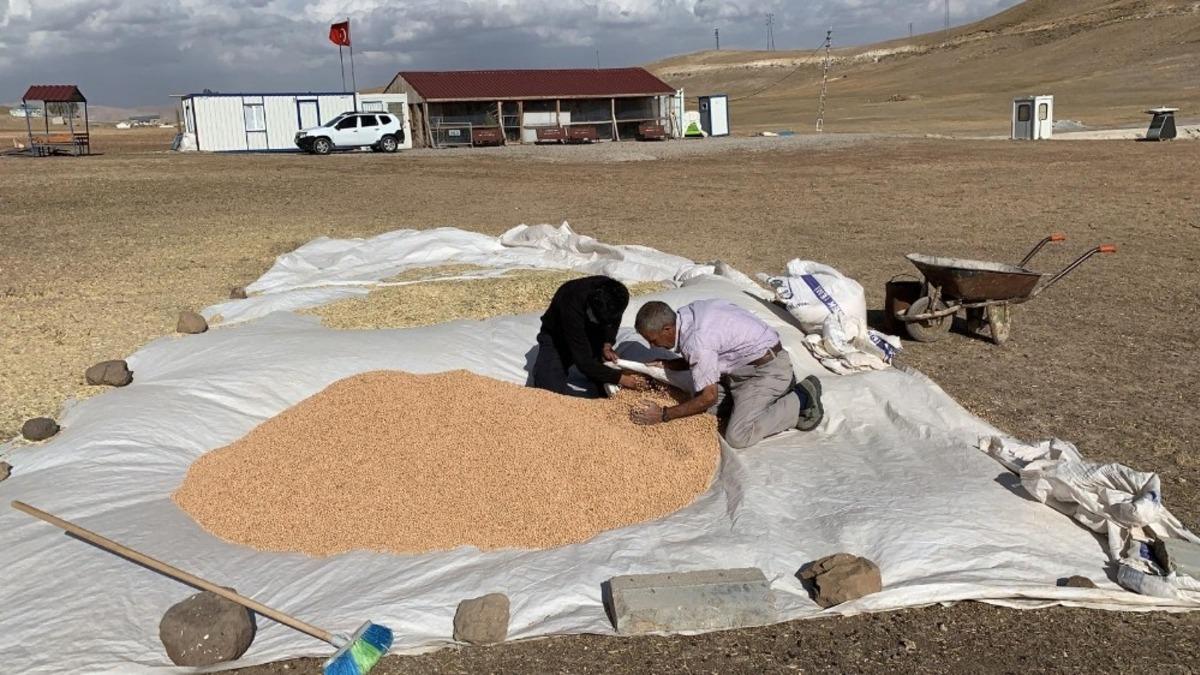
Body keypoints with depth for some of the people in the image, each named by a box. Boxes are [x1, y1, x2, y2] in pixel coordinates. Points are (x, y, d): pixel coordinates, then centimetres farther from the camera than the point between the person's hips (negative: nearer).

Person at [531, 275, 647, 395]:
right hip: (556, 337, -4)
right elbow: (584, 362, -38)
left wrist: (607, 344, -14)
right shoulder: (572, 307, -41)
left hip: (590, 335, 4)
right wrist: (620, 378, -39)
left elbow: (614, 321, 2)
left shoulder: (614, 292, -26)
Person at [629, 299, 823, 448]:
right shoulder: (684, 315, -2)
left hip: (768, 369, -10)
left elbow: (708, 397, -22)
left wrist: (663, 415, -17)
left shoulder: (696, 341, -29)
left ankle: (801, 400, -2)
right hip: (748, 362, 10)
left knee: (738, 437, -17)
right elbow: (694, 361, 15)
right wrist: (662, 364, 0)